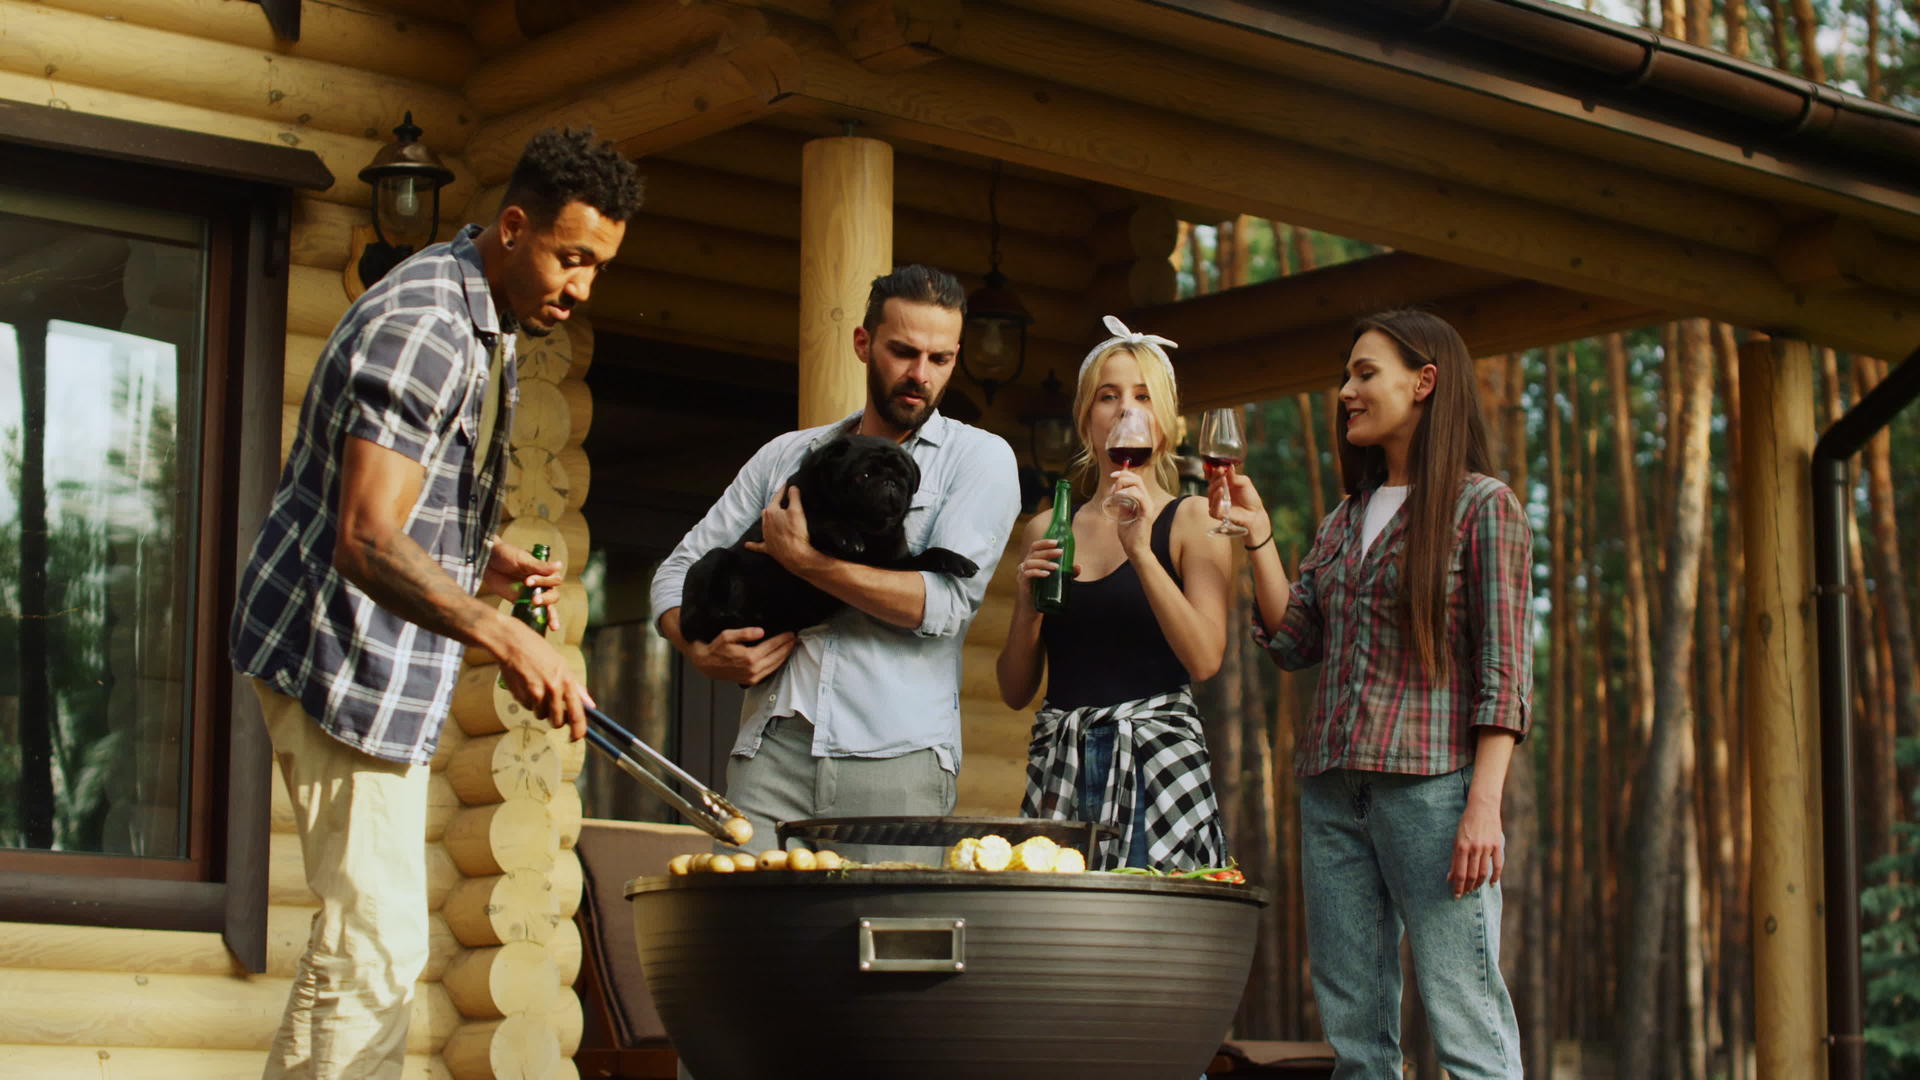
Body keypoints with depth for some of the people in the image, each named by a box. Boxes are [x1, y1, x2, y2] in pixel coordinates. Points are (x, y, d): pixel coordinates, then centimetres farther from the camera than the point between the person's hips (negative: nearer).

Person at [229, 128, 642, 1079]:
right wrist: (505, 638, -39)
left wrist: (484, 563, 10)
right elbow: (367, 540, -29)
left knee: (371, 940, 15)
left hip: (383, 661, 11)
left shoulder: (481, 323, 14)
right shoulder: (424, 330, -20)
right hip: (347, 657, -11)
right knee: (372, 948, -13)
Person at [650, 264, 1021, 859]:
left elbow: (945, 603, -6)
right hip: (773, 749, 3)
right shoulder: (787, 456, 19)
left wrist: (803, 559, -4)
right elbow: (680, 571, 20)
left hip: (896, 761, -2)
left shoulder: (980, 458, 8)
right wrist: (703, 651, -1)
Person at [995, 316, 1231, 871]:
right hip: (1060, 761, 3)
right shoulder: (1048, 530, 15)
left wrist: (1140, 549, -14)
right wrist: (1028, 603, -3)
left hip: (1158, 758, -3)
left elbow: (1205, 658, -10)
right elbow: (1015, 690, 14)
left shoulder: (1192, 519, 5)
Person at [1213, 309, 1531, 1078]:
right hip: (1332, 786, 7)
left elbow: (1503, 668, -7)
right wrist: (1256, 536, 5)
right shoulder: (1344, 521, 20)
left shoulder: (1482, 507, 0)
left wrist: (1485, 803, -15)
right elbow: (1294, 642, 14)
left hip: (1432, 782, -7)